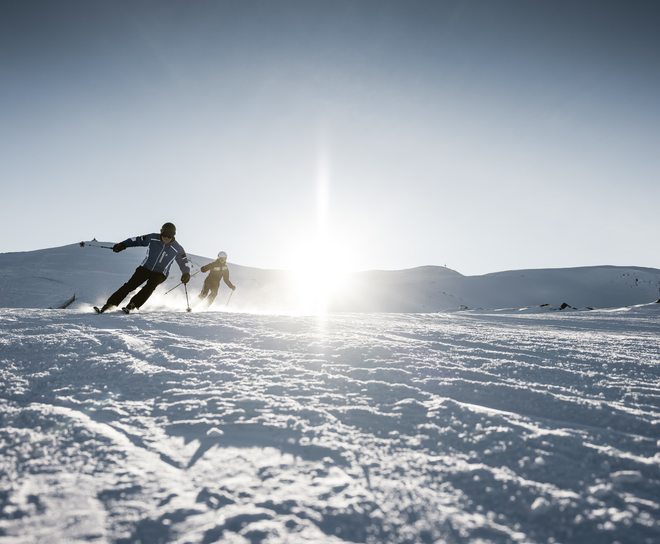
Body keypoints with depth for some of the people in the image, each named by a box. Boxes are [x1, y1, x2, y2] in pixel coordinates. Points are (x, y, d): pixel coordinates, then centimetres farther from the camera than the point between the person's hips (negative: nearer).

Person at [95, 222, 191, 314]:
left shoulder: (177, 249, -11)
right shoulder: (153, 238, -7)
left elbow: (184, 262, -3)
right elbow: (137, 240, 5)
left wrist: (186, 273, -21)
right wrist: (123, 245, -5)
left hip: (159, 273, -2)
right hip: (145, 268, 2)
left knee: (150, 287, -29)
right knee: (130, 285, -12)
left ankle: (131, 306, -30)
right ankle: (110, 304, -7)